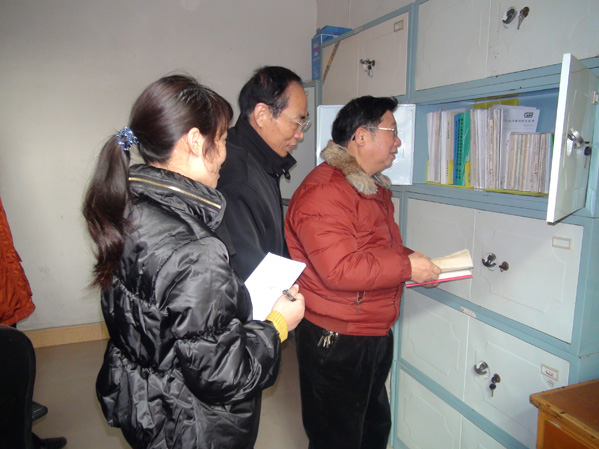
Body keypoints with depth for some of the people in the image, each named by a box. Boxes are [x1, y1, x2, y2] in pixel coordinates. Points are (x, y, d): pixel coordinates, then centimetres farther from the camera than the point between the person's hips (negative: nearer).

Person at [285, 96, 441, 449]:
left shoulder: (375, 188, 12)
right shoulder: (322, 193, -23)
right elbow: (341, 270, -30)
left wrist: (412, 258, 5)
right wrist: (407, 267, -21)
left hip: (377, 336, 10)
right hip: (335, 343, -10)